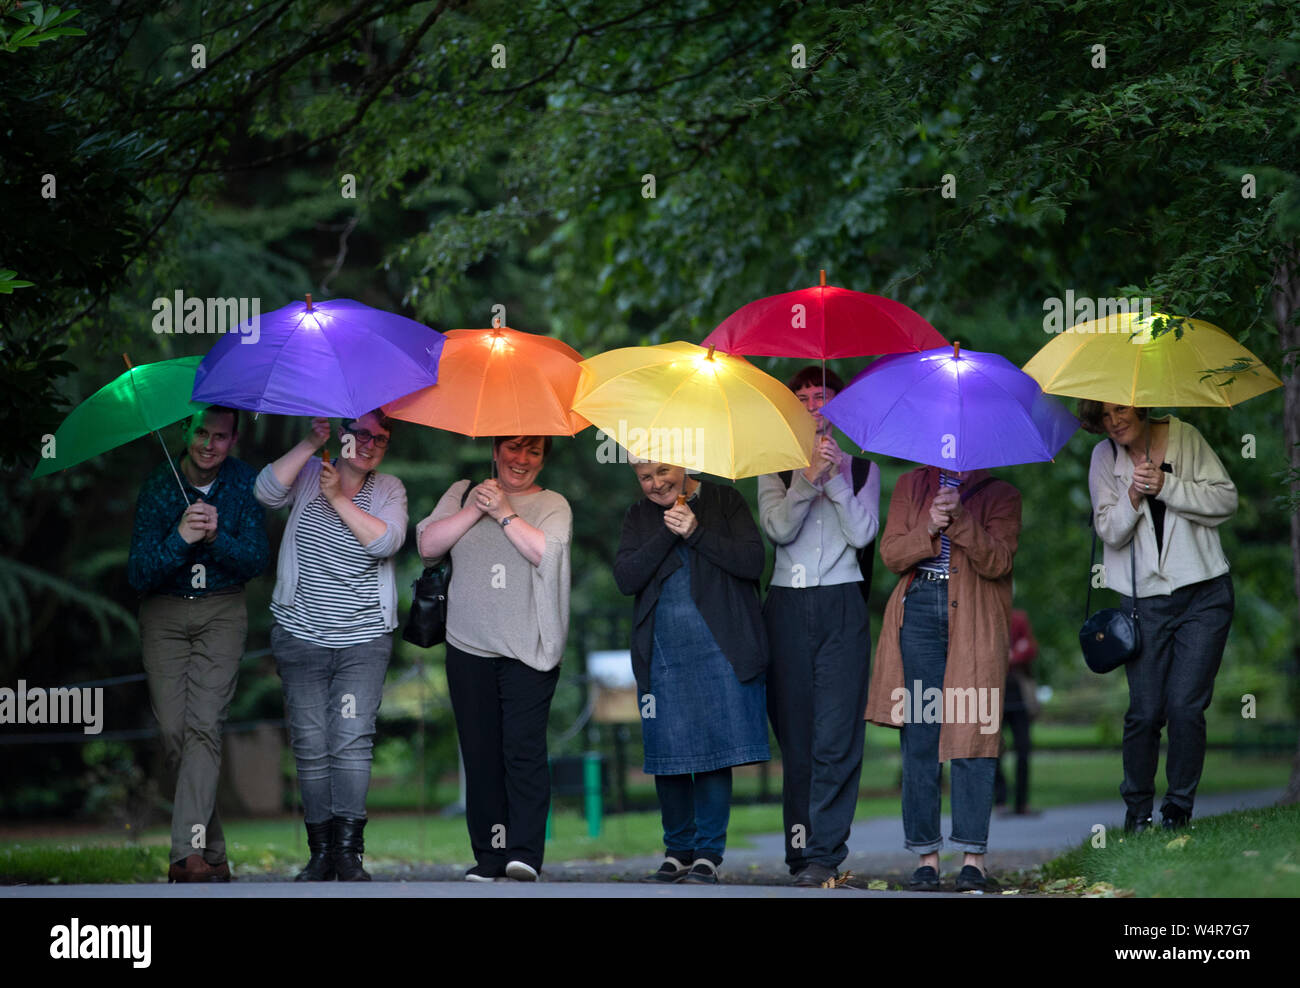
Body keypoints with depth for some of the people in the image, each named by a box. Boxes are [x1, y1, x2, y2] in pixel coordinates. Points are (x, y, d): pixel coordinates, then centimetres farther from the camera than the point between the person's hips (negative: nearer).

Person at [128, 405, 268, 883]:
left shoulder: (244, 484, -3)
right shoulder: (159, 486, -6)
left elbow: (256, 560, -4)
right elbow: (138, 573, -10)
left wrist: (216, 536, -23)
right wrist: (180, 539, -27)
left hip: (222, 612, -1)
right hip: (164, 614, 1)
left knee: (204, 725, -16)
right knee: (173, 730, -6)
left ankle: (188, 853, -24)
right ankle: (213, 852, 6)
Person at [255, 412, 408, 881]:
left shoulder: (388, 490, 5)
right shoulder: (309, 474, 6)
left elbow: (386, 541, -12)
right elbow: (268, 491, -14)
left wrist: (339, 499, -16)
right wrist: (312, 443, -18)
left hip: (364, 638, -1)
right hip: (301, 634, 1)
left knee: (353, 739, -13)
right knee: (311, 745, 0)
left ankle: (349, 850, -13)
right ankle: (320, 852, 6)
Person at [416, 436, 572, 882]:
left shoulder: (552, 506, 8)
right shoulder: (462, 494, 15)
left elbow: (546, 554, -10)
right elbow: (427, 544, 3)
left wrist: (504, 513, -9)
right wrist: (475, 510, -5)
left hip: (527, 651, -3)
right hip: (468, 646, 3)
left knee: (524, 750, -13)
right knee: (480, 753, 1)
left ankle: (524, 853, -16)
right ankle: (489, 854, 5)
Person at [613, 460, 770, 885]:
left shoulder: (725, 502, 5)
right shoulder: (639, 518, 13)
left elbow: (753, 562, -6)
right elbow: (626, 578, -1)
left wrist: (695, 532, -12)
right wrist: (668, 534, -9)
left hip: (718, 650, -3)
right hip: (663, 655, 3)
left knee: (715, 753, -6)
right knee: (667, 754, 3)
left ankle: (708, 854, 1)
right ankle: (677, 850, 17)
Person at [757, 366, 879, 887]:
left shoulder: (858, 464, 12)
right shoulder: (776, 466, 13)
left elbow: (863, 532, 0)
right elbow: (779, 527, -3)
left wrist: (835, 480, -10)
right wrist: (809, 478, -15)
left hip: (841, 606, -1)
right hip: (788, 605, 1)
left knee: (835, 737, -10)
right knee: (795, 734, -1)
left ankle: (822, 854, -13)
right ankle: (801, 848, 4)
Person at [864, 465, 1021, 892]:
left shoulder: (1000, 495, 8)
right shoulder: (911, 485, 16)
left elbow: (997, 562, -6)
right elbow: (891, 553, 7)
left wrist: (961, 518, -19)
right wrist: (929, 528, -11)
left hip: (975, 624, -2)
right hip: (919, 611, 2)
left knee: (972, 733, -8)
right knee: (918, 737, -1)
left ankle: (973, 856, -6)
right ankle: (926, 855, 3)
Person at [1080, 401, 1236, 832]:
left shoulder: (1184, 437, -1)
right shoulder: (1105, 459, 2)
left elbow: (1226, 499, -5)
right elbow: (1110, 533, -1)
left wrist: (1165, 486, -15)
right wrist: (1133, 497, -19)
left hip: (1204, 594, -1)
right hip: (1146, 599, 1)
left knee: (1185, 706, -8)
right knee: (1145, 711, -4)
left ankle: (1179, 806, 6)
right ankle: (1138, 809, 14)